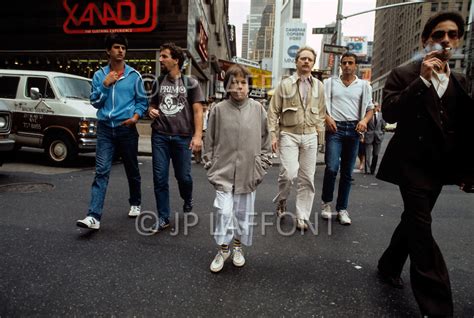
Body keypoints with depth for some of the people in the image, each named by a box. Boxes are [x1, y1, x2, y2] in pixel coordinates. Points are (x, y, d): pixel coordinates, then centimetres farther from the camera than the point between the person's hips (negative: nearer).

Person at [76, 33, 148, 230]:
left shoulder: (134, 75, 4)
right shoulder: (99, 75, 9)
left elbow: (142, 100, 7)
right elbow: (95, 102, 6)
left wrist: (136, 116, -11)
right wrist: (105, 85, -7)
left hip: (126, 128, -1)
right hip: (105, 128, 1)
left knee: (132, 169, 11)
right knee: (101, 171, -8)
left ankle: (135, 203, 33)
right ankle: (94, 216, -10)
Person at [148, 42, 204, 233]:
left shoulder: (190, 83, 2)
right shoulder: (158, 82, 13)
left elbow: (197, 111, -2)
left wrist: (197, 136, -12)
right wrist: (151, 111, -1)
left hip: (182, 137, -3)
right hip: (159, 136, 3)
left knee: (183, 176, 5)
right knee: (160, 178, 0)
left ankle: (187, 200, 38)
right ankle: (163, 218, 10)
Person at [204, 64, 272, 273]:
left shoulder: (257, 109, 0)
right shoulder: (219, 109, -3)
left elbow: (265, 140, 7)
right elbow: (210, 141, 4)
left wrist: (261, 167, 3)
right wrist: (211, 167, 1)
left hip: (248, 173, 2)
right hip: (224, 172, -1)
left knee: (244, 213, 12)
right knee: (224, 211, -4)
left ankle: (238, 247, 34)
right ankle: (223, 249, 19)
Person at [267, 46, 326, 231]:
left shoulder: (318, 86, 11)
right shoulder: (285, 84, 3)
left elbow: (321, 112, 14)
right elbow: (273, 111, 1)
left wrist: (319, 132, 6)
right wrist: (273, 135, -6)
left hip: (310, 136, 3)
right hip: (289, 134, -2)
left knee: (307, 178, 2)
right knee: (289, 173, -14)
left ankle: (302, 217, 14)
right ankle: (281, 200, 17)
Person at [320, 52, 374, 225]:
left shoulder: (364, 85, 13)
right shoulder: (330, 83, 10)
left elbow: (370, 108, 14)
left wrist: (364, 120, -6)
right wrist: (327, 118, -11)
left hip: (353, 129, 2)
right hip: (335, 128, -2)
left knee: (347, 172, 5)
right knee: (332, 167, -15)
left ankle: (342, 209, 14)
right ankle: (326, 202, 7)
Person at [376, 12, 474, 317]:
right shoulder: (404, 74, -3)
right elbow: (389, 112, -17)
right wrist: (423, 79, -20)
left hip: (440, 166, 6)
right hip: (412, 163, -5)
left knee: (414, 221, 15)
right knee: (421, 227, -8)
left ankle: (389, 265, 36)